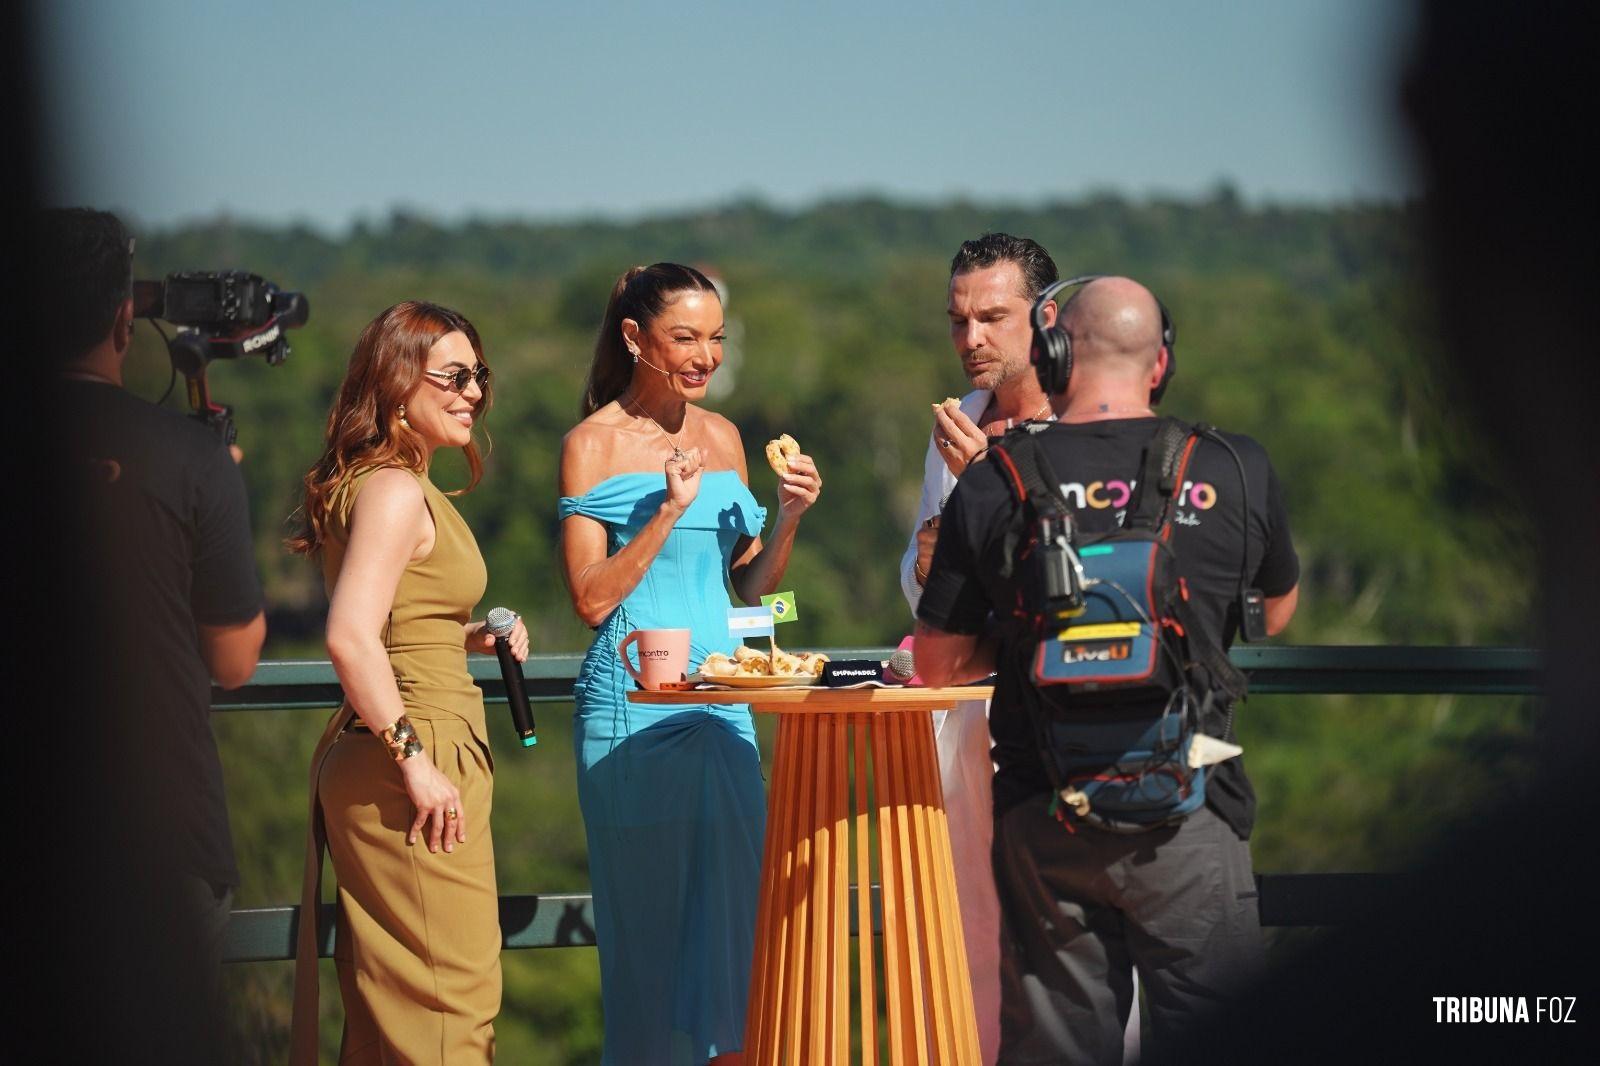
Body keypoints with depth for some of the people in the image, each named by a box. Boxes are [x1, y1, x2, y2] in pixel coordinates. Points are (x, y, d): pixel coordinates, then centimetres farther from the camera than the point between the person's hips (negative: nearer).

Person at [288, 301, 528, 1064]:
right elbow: (351, 637, -24)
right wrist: (415, 762, -23)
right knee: (451, 1000, -8)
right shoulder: (393, 490, -14)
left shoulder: (404, 486, 18)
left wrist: (469, 639, 12)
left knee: (390, 1005, 13)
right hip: (419, 752, -10)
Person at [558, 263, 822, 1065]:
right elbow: (591, 598, -11)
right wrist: (669, 510, -18)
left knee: (737, 898, 1)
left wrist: (788, 519, -2)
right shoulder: (594, 444, -4)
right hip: (631, 705, -5)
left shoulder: (722, 437, 11)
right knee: (647, 907, 0)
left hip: (719, 698, 5)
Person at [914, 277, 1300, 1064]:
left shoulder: (992, 484, -3)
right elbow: (1277, 612, 16)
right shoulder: (1237, 471, -3)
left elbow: (938, 666, 4)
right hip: (1187, 815, -1)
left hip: (1042, 827, 1)